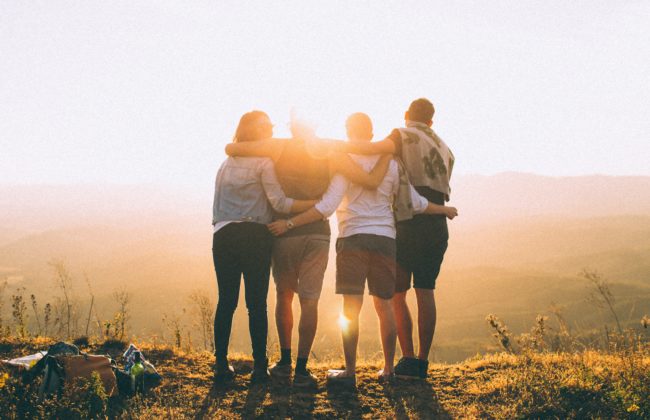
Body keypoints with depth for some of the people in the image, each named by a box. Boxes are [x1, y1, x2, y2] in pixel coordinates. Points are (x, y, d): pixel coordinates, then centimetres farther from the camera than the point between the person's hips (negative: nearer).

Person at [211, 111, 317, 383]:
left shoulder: (226, 163, 19)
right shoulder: (263, 163, -2)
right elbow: (279, 202, -11)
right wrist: (318, 204, -12)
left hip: (223, 235, 5)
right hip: (253, 236, -5)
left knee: (226, 301, 6)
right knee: (257, 303, -2)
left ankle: (221, 364, 5)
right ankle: (259, 366, -1)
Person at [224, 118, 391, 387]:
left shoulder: (280, 147, -3)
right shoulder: (332, 153, 0)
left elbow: (231, 148, -8)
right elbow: (372, 181, -5)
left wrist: (238, 149, 16)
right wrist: (388, 152, 9)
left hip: (284, 232, 0)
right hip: (317, 233, 0)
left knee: (284, 296, 16)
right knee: (309, 301, 2)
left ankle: (285, 362, 16)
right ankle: (301, 370, -1)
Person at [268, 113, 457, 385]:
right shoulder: (390, 163, 9)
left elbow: (327, 206, -13)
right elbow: (415, 202, 13)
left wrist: (290, 224, -11)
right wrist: (444, 210, 30)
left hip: (353, 238, -4)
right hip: (385, 238, 4)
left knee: (351, 306, -3)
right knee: (384, 304, 12)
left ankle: (350, 371, -3)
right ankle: (388, 369, 16)